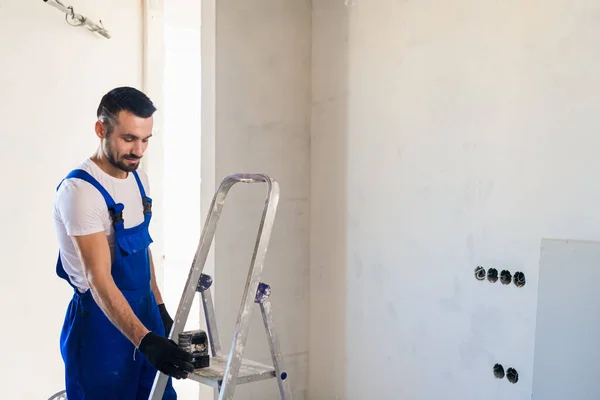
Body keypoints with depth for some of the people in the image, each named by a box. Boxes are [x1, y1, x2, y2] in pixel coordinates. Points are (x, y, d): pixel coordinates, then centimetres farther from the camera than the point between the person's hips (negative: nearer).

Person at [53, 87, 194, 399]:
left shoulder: (138, 178, 6)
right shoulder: (80, 189, -20)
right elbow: (98, 279, -27)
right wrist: (145, 340, -35)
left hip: (145, 314, 8)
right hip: (101, 321, -8)